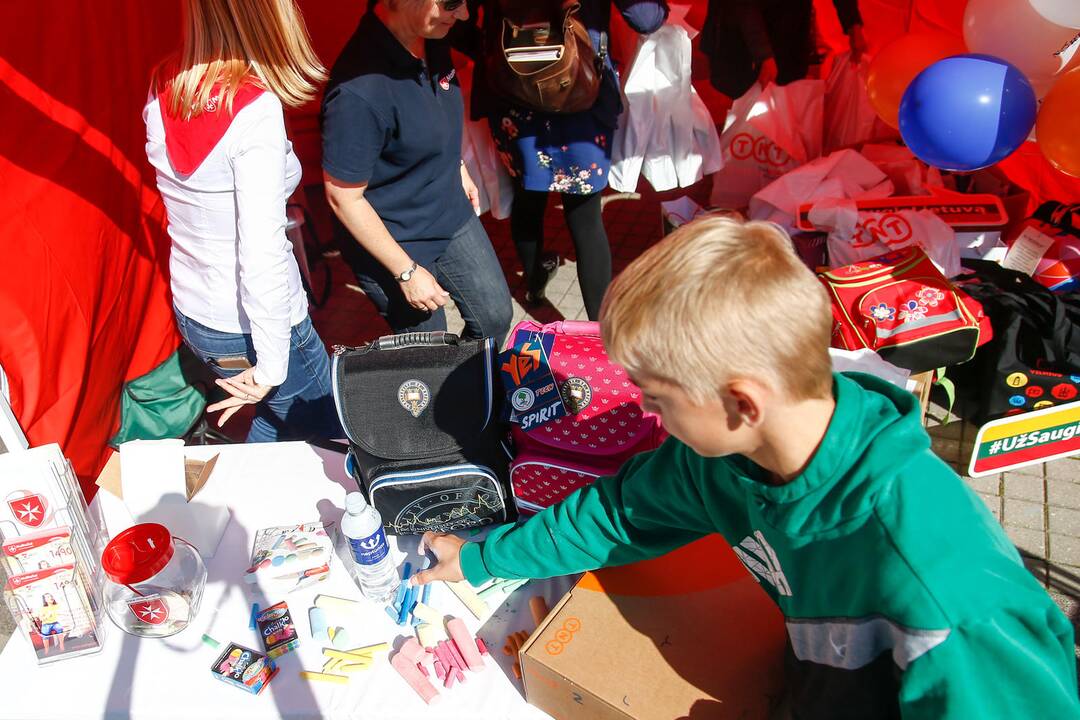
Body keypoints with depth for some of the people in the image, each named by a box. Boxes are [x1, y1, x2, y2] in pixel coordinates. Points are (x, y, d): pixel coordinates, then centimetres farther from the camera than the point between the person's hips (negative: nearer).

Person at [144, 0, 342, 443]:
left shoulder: (165, 88, -2)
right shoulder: (253, 110, -25)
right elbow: (261, 253, -27)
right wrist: (271, 366, -19)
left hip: (191, 315, 8)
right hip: (249, 326, -8)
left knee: (274, 417, 28)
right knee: (330, 439, 16)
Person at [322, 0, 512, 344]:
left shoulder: (431, 39, -9)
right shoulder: (359, 91, -33)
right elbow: (343, 198, -24)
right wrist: (407, 271, -18)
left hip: (453, 218, 7)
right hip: (395, 245, -7)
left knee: (496, 317, 17)